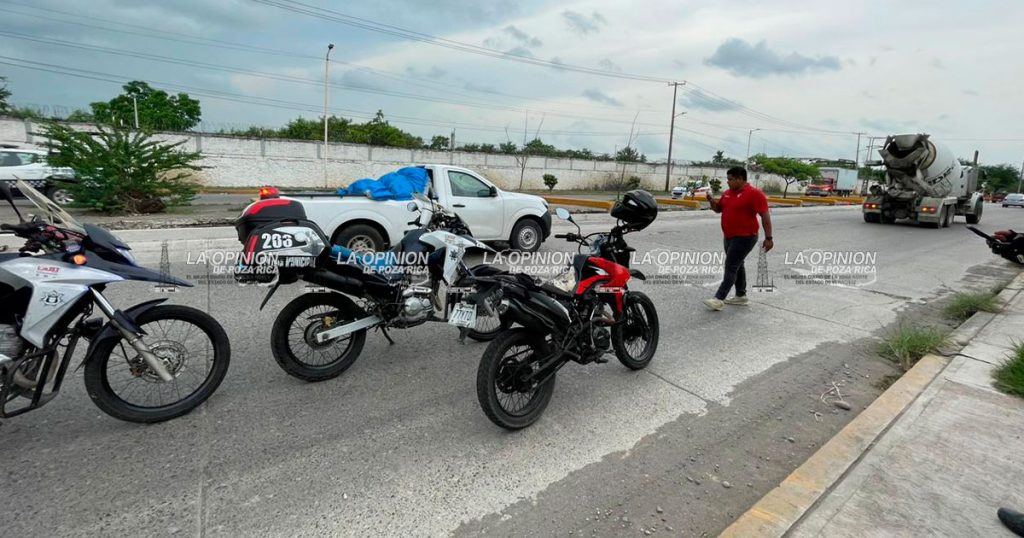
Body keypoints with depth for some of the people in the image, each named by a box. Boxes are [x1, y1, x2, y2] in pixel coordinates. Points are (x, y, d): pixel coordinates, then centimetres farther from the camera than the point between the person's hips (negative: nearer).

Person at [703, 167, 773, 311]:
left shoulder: (754, 193, -15)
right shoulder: (727, 193, 8)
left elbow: (765, 215, -17)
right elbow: (718, 209, 19)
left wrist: (768, 237, -19)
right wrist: (712, 201, -4)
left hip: (744, 238, -9)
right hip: (729, 237, 9)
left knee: (730, 268, -11)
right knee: (736, 266, 16)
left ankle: (719, 299, -12)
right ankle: (741, 295, 28)